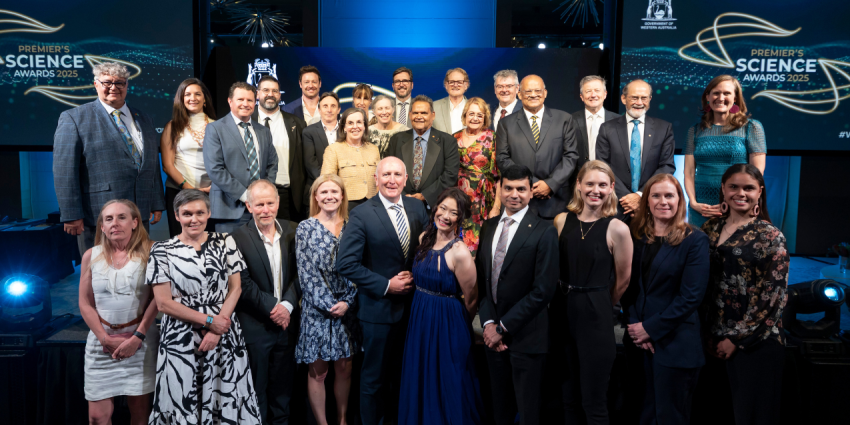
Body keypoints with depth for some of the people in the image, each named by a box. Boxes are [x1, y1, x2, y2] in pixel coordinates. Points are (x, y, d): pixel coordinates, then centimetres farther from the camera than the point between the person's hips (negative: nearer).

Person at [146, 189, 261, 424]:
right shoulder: (162, 251, -3)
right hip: (181, 339, -1)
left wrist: (216, 330, -10)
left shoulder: (225, 242, 3)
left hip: (224, 336, 1)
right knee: (183, 404, 6)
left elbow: (235, 288, 2)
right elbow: (164, 303, -6)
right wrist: (209, 321, -11)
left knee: (227, 399, 5)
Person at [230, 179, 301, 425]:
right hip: (255, 326, -3)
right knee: (257, 384, 11)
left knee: (283, 383, 16)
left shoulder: (292, 232, 1)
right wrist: (272, 308, -16)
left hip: (286, 321, 4)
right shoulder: (239, 238, -11)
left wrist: (287, 305, -13)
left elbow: (299, 273, 0)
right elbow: (244, 284, -13)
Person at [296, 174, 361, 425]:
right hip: (317, 309, -2)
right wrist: (329, 304, -13)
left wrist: (347, 302, -9)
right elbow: (306, 272, -8)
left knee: (344, 368, 11)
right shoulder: (306, 228, -3)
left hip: (347, 308, 3)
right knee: (318, 371, 5)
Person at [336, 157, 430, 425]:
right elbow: (346, 264, -18)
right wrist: (386, 285, -18)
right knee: (374, 375, 11)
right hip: (378, 307, -4)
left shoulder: (417, 208, 1)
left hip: (413, 304, 5)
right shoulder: (361, 215, -14)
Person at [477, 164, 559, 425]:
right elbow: (481, 279, 7)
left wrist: (503, 327, -14)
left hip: (526, 336, -5)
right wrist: (489, 322, -6)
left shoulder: (544, 233, -12)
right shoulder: (488, 227, 7)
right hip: (493, 335, 5)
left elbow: (543, 291, -16)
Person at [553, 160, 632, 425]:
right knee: (568, 396, 17)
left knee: (593, 402, 7)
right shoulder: (562, 220, 1)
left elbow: (623, 280, 1)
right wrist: (570, 299, 13)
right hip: (562, 313, 4)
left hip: (596, 318, -4)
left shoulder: (617, 229, -10)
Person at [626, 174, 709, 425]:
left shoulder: (695, 240, -7)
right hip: (639, 339, 4)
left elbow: (691, 296, -14)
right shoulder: (636, 236, 6)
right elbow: (629, 285, 6)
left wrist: (651, 328, -14)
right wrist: (635, 324, -8)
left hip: (675, 344, -4)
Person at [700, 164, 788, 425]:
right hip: (719, 340, 4)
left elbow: (774, 296, -9)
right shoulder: (710, 229, 8)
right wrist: (711, 333, 3)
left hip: (757, 341, -4)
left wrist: (736, 337, -10)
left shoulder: (770, 235, -5)